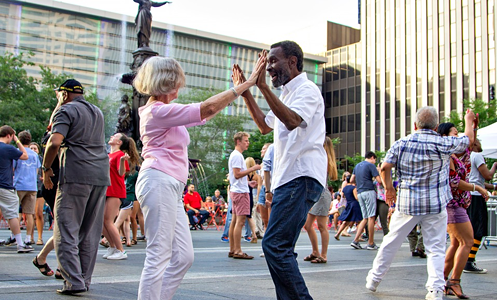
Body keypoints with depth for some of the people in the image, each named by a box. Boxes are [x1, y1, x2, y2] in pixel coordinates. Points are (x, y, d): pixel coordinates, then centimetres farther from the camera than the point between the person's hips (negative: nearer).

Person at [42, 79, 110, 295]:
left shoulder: (66, 110, 0)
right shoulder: (97, 112, 23)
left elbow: (55, 142, -15)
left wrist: (46, 168, -2)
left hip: (76, 174, -7)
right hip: (101, 175, 7)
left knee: (66, 230, -3)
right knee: (90, 232, 10)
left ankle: (74, 282, -9)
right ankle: (85, 279, 14)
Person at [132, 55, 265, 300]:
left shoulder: (163, 111, 23)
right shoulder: (157, 111, -8)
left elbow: (204, 115, 25)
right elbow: (208, 108, -14)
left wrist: (237, 90, 22)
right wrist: (246, 84, -10)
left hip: (171, 187, 10)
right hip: (159, 181, -10)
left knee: (184, 256, 7)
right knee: (158, 257, -10)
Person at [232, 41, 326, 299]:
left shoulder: (307, 89, -6)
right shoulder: (287, 94, 24)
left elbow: (292, 121, -26)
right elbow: (265, 126, 34)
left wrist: (263, 87, -27)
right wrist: (245, 92, 27)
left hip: (301, 178, -10)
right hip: (288, 179, 10)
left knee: (274, 245, -19)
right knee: (280, 248, 10)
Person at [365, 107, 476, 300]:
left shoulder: (401, 144, 0)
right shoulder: (443, 144, -5)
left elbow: (385, 167, -5)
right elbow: (468, 139, 11)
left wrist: (388, 188, 11)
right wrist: (469, 120, 29)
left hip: (406, 203, 2)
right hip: (435, 204, -2)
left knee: (391, 242, 12)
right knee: (436, 248, 4)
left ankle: (374, 279, 23)